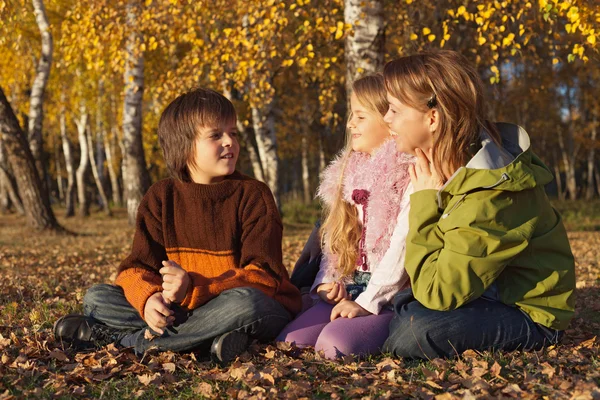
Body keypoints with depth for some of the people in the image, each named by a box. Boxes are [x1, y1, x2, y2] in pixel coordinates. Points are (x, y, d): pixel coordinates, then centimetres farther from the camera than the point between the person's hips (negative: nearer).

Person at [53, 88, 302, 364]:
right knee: (96, 298, -6)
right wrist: (148, 298, -28)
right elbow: (138, 267, -3)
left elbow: (264, 276, -16)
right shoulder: (161, 198, 2)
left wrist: (194, 288, -30)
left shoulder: (253, 195, -8)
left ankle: (115, 337, -24)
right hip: (184, 310, 3)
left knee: (243, 302, -38)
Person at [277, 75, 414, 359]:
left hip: (393, 295, -7)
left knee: (333, 344, -30)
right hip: (349, 292, 7)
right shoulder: (350, 173, 16)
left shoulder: (409, 176, -9)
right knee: (288, 341, -12)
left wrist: (368, 302, -18)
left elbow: (403, 247, -17)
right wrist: (325, 282, 3)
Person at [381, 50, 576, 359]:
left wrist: (424, 203, -25)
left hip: (531, 315, -8)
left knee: (413, 332, -28)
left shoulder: (488, 196, -32)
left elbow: (436, 294, -30)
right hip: (494, 292, 8)